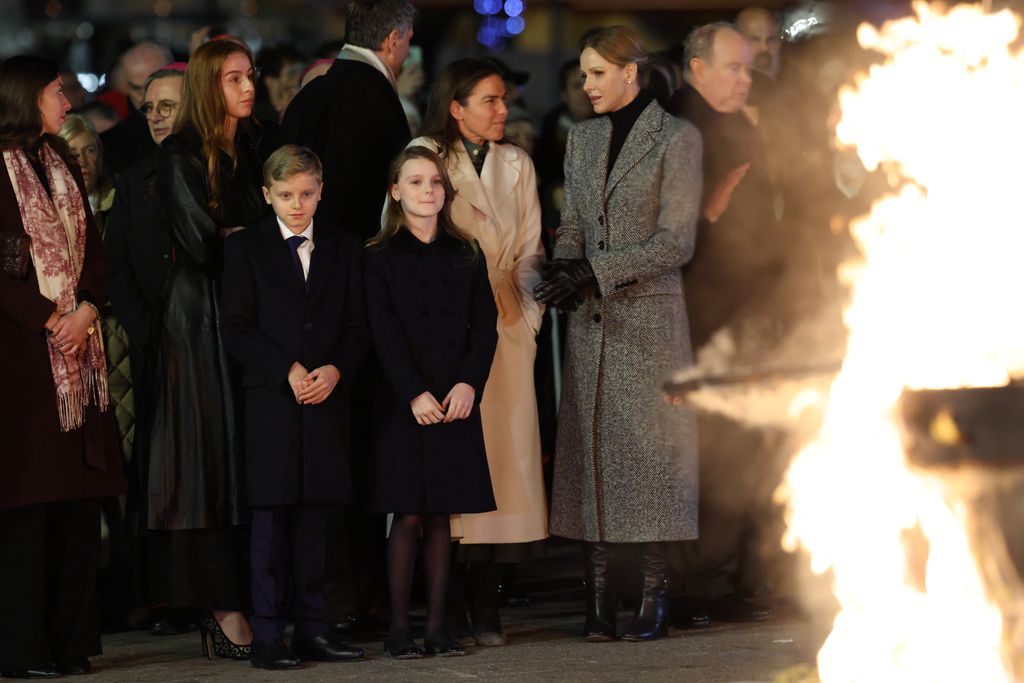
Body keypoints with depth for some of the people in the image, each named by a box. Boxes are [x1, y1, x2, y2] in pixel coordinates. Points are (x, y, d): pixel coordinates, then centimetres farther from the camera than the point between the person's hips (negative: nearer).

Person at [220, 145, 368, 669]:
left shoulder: (345, 250, 13)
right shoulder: (244, 248, 5)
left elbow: (356, 328, 10)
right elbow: (237, 330, -2)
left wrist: (335, 370, -9)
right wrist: (289, 370, -12)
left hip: (327, 399, 3)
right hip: (270, 401, -3)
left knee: (314, 519, 3)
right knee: (271, 521, -3)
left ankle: (312, 630, 7)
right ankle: (267, 636, -2)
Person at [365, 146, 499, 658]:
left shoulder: (466, 256, 11)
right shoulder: (380, 257, 1)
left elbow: (485, 326, 6)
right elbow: (384, 332, -7)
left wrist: (469, 384, -9)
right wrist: (414, 394, -16)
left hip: (456, 401, 3)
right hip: (401, 402, -3)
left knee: (441, 515, 4)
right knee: (407, 516, -5)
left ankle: (437, 627, 6)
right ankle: (399, 628, -1)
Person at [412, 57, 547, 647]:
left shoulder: (516, 165, 16)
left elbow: (530, 249, 15)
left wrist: (522, 309, 2)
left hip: (505, 328, 3)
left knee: (504, 445, -4)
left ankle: (485, 604, -2)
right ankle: (449, 605, -7)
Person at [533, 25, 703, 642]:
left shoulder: (677, 139, -5)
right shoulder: (584, 139, 13)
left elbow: (676, 241, -9)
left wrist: (596, 272, -15)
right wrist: (564, 272, -6)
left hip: (650, 313, -5)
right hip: (592, 319, 5)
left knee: (649, 446, -3)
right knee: (591, 447, 0)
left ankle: (656, 596, 2)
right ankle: (598, 595, 2)